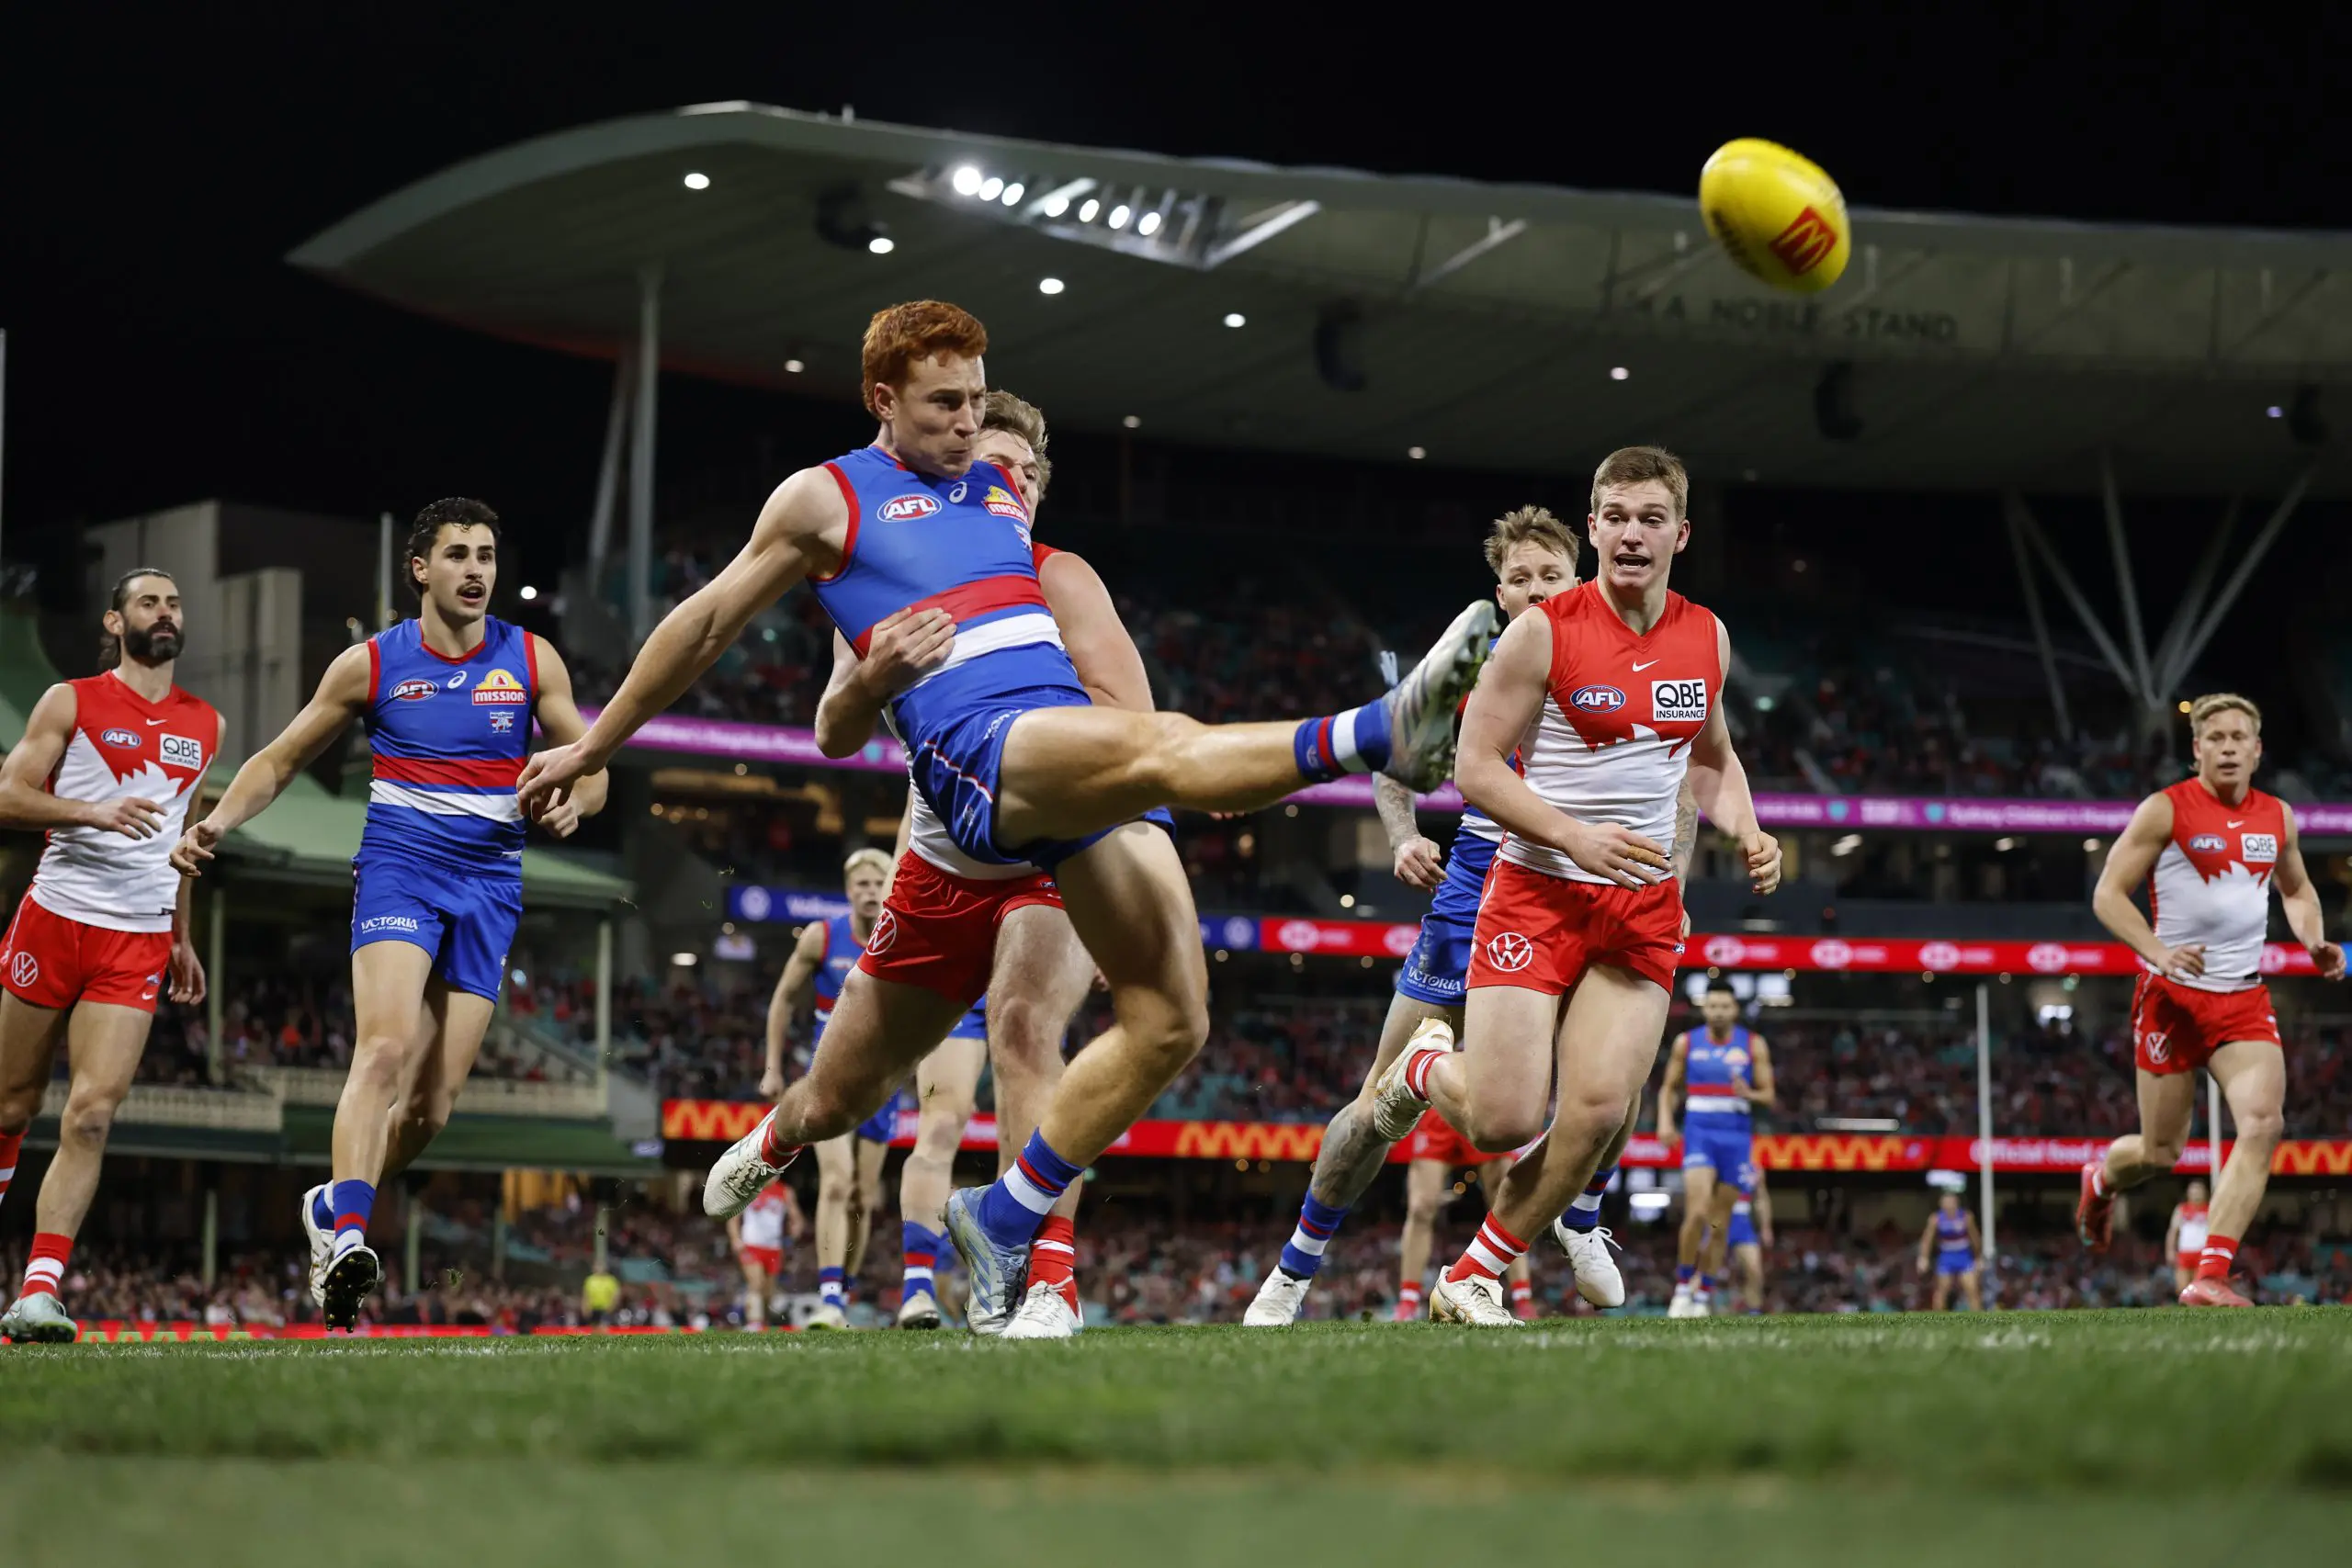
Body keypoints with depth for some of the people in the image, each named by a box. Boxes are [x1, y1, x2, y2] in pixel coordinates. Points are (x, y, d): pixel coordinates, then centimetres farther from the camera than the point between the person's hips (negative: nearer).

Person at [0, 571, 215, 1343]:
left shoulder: (205, 726, 14)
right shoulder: (71, 702, 1)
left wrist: (182, 937, 25)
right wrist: (94, 812, -21)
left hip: (138, 945, 2)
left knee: (90, 1116, -11)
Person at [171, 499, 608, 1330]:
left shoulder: (532, 660, 7)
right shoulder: (371, 664, 3)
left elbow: (590, 768, 11)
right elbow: (280, 760, 10)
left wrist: (572, 802, -13)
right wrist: (219, 820, -7)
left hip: (489, 885, 3)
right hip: (397, 866, -2)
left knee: (433, 1104, 0)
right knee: (388, 1047, -27)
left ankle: (332, 1206, 23)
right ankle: (347, 1232, -35)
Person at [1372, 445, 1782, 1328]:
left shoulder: (1707, 639, 7)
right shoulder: (1544, 632, -9)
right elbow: (1477, 767, -8)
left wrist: (1746, 834, 4)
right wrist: (1575, 836, -21)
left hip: (1646, 905, 4)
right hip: (1539, 892, -4)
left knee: (1599, 1111, -12)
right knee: (1504, 1122, -10)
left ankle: (1473, 1279, 6)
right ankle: (1426, 1068, 28)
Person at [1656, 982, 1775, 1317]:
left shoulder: (1753, 1045, 3)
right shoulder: (1686, 1043, 6)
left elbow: (1768, 1095, 4)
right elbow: (1669, 1088, 16)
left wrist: (1749, 1094, -18)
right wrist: (1665, 1120, -1)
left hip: (1736, 1138, 1)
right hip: (1699, 1135, -1)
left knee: (1719, 1222, 3)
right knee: (1697, 1212, -19)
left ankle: (1704, 1296, 12)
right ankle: (1683, 1287, -7)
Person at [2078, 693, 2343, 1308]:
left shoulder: (2277, 817, 9)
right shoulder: (2166, 810, -6)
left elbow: (2297, 889, 27)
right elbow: (2108, 894, -7)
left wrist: (2313, 942, 6)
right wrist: (2160, 952, -21)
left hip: (2245, 1001, 4)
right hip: (2172, 997, -4)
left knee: (2264, 1124, -19)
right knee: (2162, 1152, 3)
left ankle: (2209, 1278, -20)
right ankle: (2102, 1179, 42)